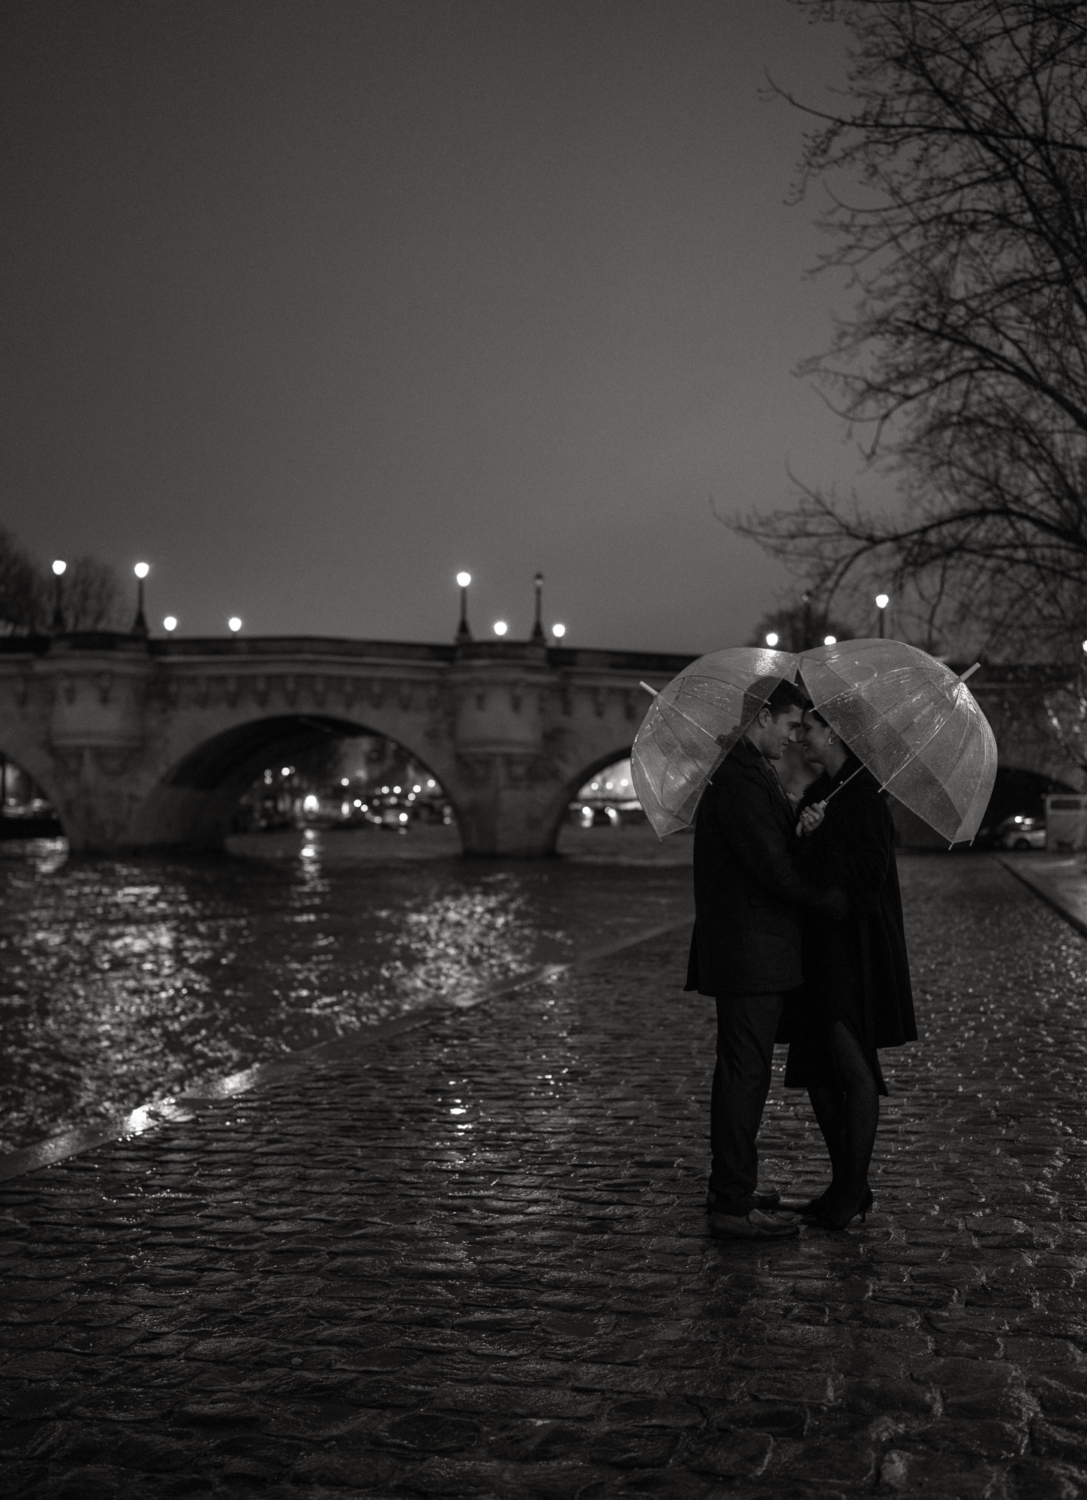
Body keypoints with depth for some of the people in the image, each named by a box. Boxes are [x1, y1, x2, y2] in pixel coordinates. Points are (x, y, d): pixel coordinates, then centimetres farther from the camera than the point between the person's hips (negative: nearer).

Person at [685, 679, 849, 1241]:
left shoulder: (737, 770, 17)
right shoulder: (741, 777, -18)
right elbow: (771, 868, -21)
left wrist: (799, 829, 4)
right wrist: (833, 901, -11)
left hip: (740, 951, 11)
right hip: (749, 952, -11)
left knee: (739, 1072, 18)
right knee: (744, 1073, -5)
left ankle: (729, 1189, 29)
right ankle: (734, 1205, 2)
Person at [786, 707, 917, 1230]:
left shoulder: (863, 793, -12)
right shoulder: (819, 792, 14)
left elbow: (871, 872, -18)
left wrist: (817, 837, -24)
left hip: (853, 947, -9)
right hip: (817, 945, 9)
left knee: (853, 1067, -2)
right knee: (815, 1069, 10)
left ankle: (854, 1188, 8)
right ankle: (844, 1183, 20)